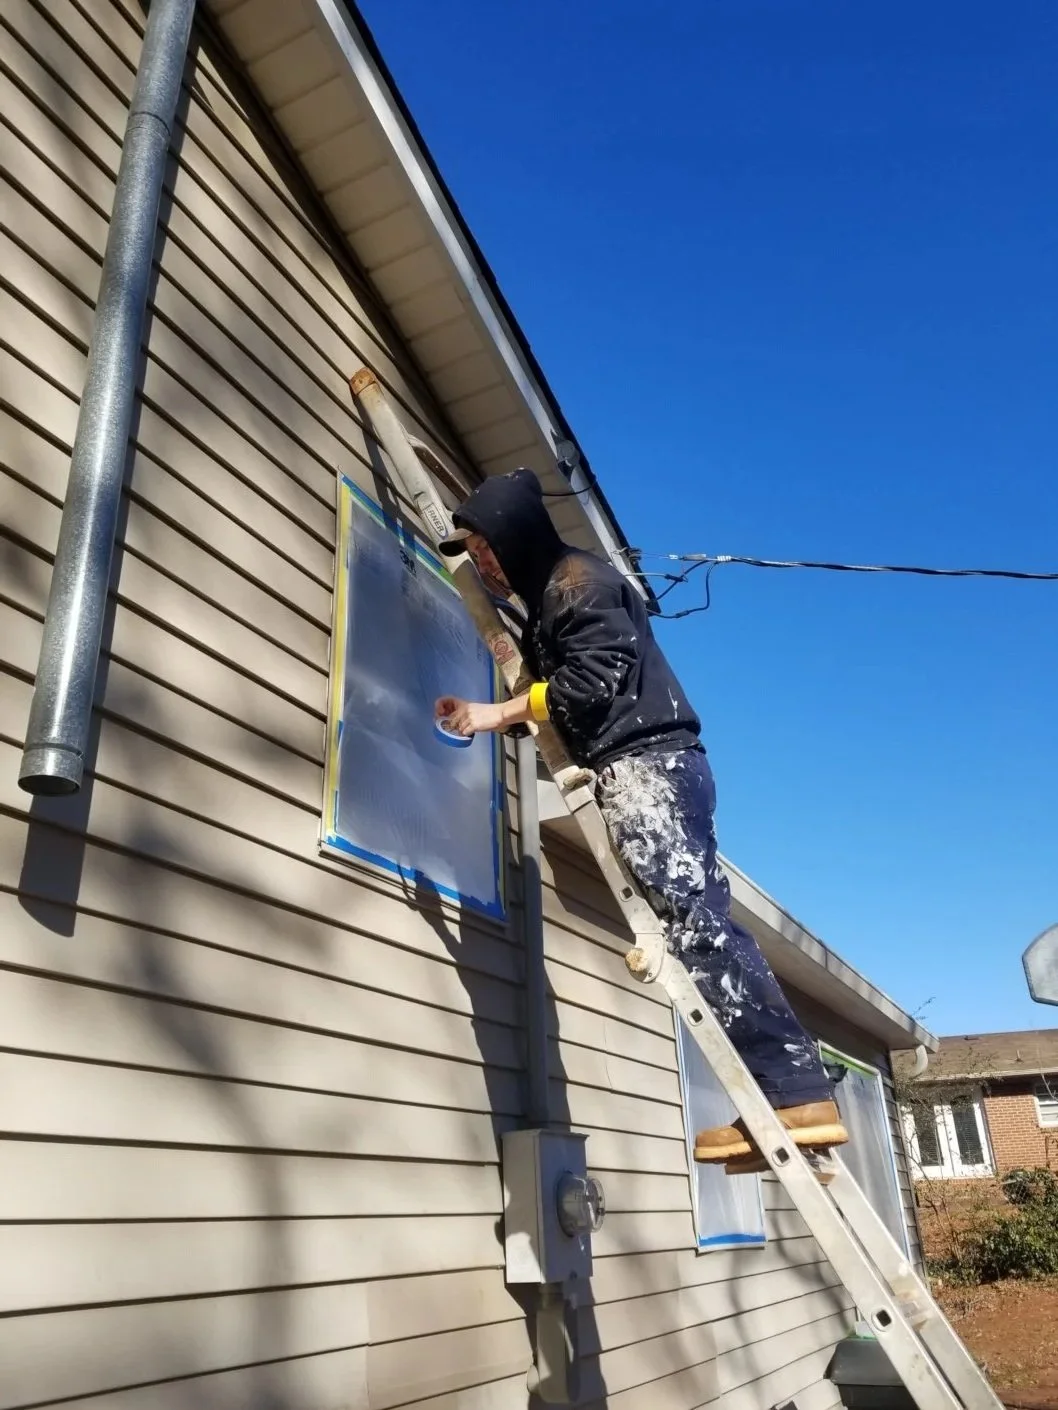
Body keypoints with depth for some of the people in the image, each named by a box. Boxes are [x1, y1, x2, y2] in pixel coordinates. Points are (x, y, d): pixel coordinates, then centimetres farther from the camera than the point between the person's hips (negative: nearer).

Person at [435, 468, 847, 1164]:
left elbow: (594, 677, -13)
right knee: (697, 922, 1)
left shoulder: (578, 577, -1)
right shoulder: (548, 597, 29)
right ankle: (791, 1093, -1)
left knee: (696, 919, -17)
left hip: (646, 764, -10)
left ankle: (798, 1094, -17)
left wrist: (499, 713, -9)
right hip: (637, 771, 10)